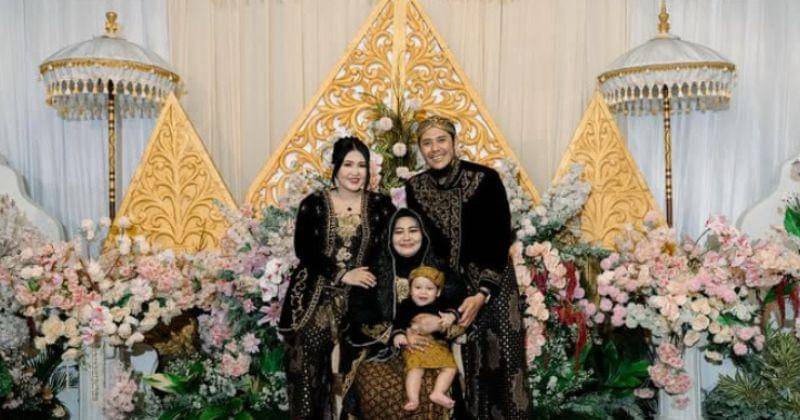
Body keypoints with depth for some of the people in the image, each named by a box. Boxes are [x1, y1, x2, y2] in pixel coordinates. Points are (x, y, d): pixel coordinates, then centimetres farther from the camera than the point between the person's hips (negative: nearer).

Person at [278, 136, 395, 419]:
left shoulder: (381, 206, 6)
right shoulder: (313, 204, 3)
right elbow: (303, 250, -5)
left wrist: (368, 275, -14)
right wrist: (342, 275, -15)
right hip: (314, 300, 0)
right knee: (309, 374, -5)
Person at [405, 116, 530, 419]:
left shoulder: (486, 179, -13)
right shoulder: (415, 187, 0)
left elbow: (501, 238, -12)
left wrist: (483, 294, -18)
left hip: (491, 283, -3)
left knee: (495, 360, -2)